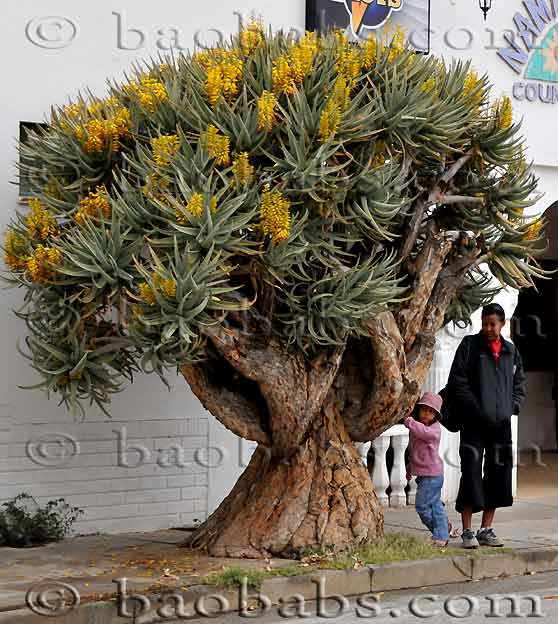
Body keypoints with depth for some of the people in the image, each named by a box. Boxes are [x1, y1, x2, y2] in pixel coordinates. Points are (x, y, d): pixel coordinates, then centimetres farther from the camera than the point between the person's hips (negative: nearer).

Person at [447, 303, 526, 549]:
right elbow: (457, 381, -5)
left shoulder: (511, 351, 12)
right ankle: (467, 532, -4)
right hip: (474, 422, -4)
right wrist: (477, 410, -11)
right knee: (471, 473, -8)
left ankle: (486, 529, 14)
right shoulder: (469, 345, 0)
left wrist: (512, 407, 3)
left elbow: (519, 384, 20)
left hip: (501, 423, 4)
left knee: (498, 475, 5)